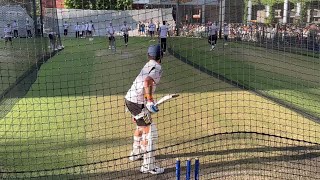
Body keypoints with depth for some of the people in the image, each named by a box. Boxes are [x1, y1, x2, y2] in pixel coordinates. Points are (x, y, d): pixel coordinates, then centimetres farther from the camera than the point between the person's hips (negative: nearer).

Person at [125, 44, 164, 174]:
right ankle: (148, 166, -5)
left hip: (130, 98, 10)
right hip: (137, 102, -10)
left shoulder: (148, 65, 16)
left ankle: (135, 153, 45)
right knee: (149, 131, -8)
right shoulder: (157, 67, -12)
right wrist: (150, 101, -30)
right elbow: (147, 82, -30)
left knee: (141, 126, 28)